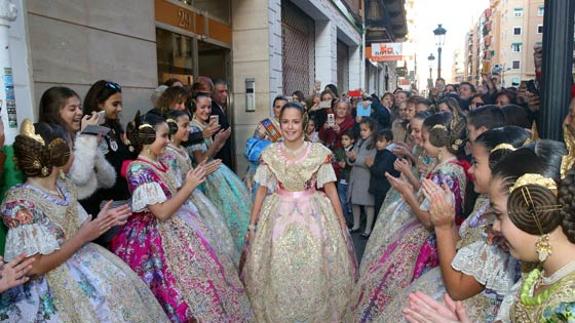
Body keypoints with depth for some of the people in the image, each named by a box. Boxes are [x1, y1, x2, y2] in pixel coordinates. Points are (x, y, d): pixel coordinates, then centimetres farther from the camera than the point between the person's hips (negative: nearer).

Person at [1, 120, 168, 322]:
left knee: (121, 283, -5)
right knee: (104, 296, -18)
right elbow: (33, 267, -20)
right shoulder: (20, 202, -18)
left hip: (79, 259, 7)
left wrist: (100, 222, -5)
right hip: (47, 284, -7)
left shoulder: (64, 186, 5)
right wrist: (83, 237, -20)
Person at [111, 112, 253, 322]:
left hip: (180, 228, 9)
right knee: (193, 281, -2)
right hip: (163, 237, -9)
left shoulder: (161, 162, 5)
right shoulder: (139, 170, -20)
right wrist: (189, 186, -20)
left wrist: (190, 183, -3)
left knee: (206, 268, 13)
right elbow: (162, 212, -23)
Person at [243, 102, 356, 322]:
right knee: (278, 271, 6)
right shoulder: (270, 154, 0)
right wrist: (252, 224, 5)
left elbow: (330, 189, 0)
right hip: (279, 216, 1)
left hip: (313, 215, -1)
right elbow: (262, 190, 5)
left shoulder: (320, 152, -4)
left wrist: (342, 222, 0)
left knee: (314, 270, 2)